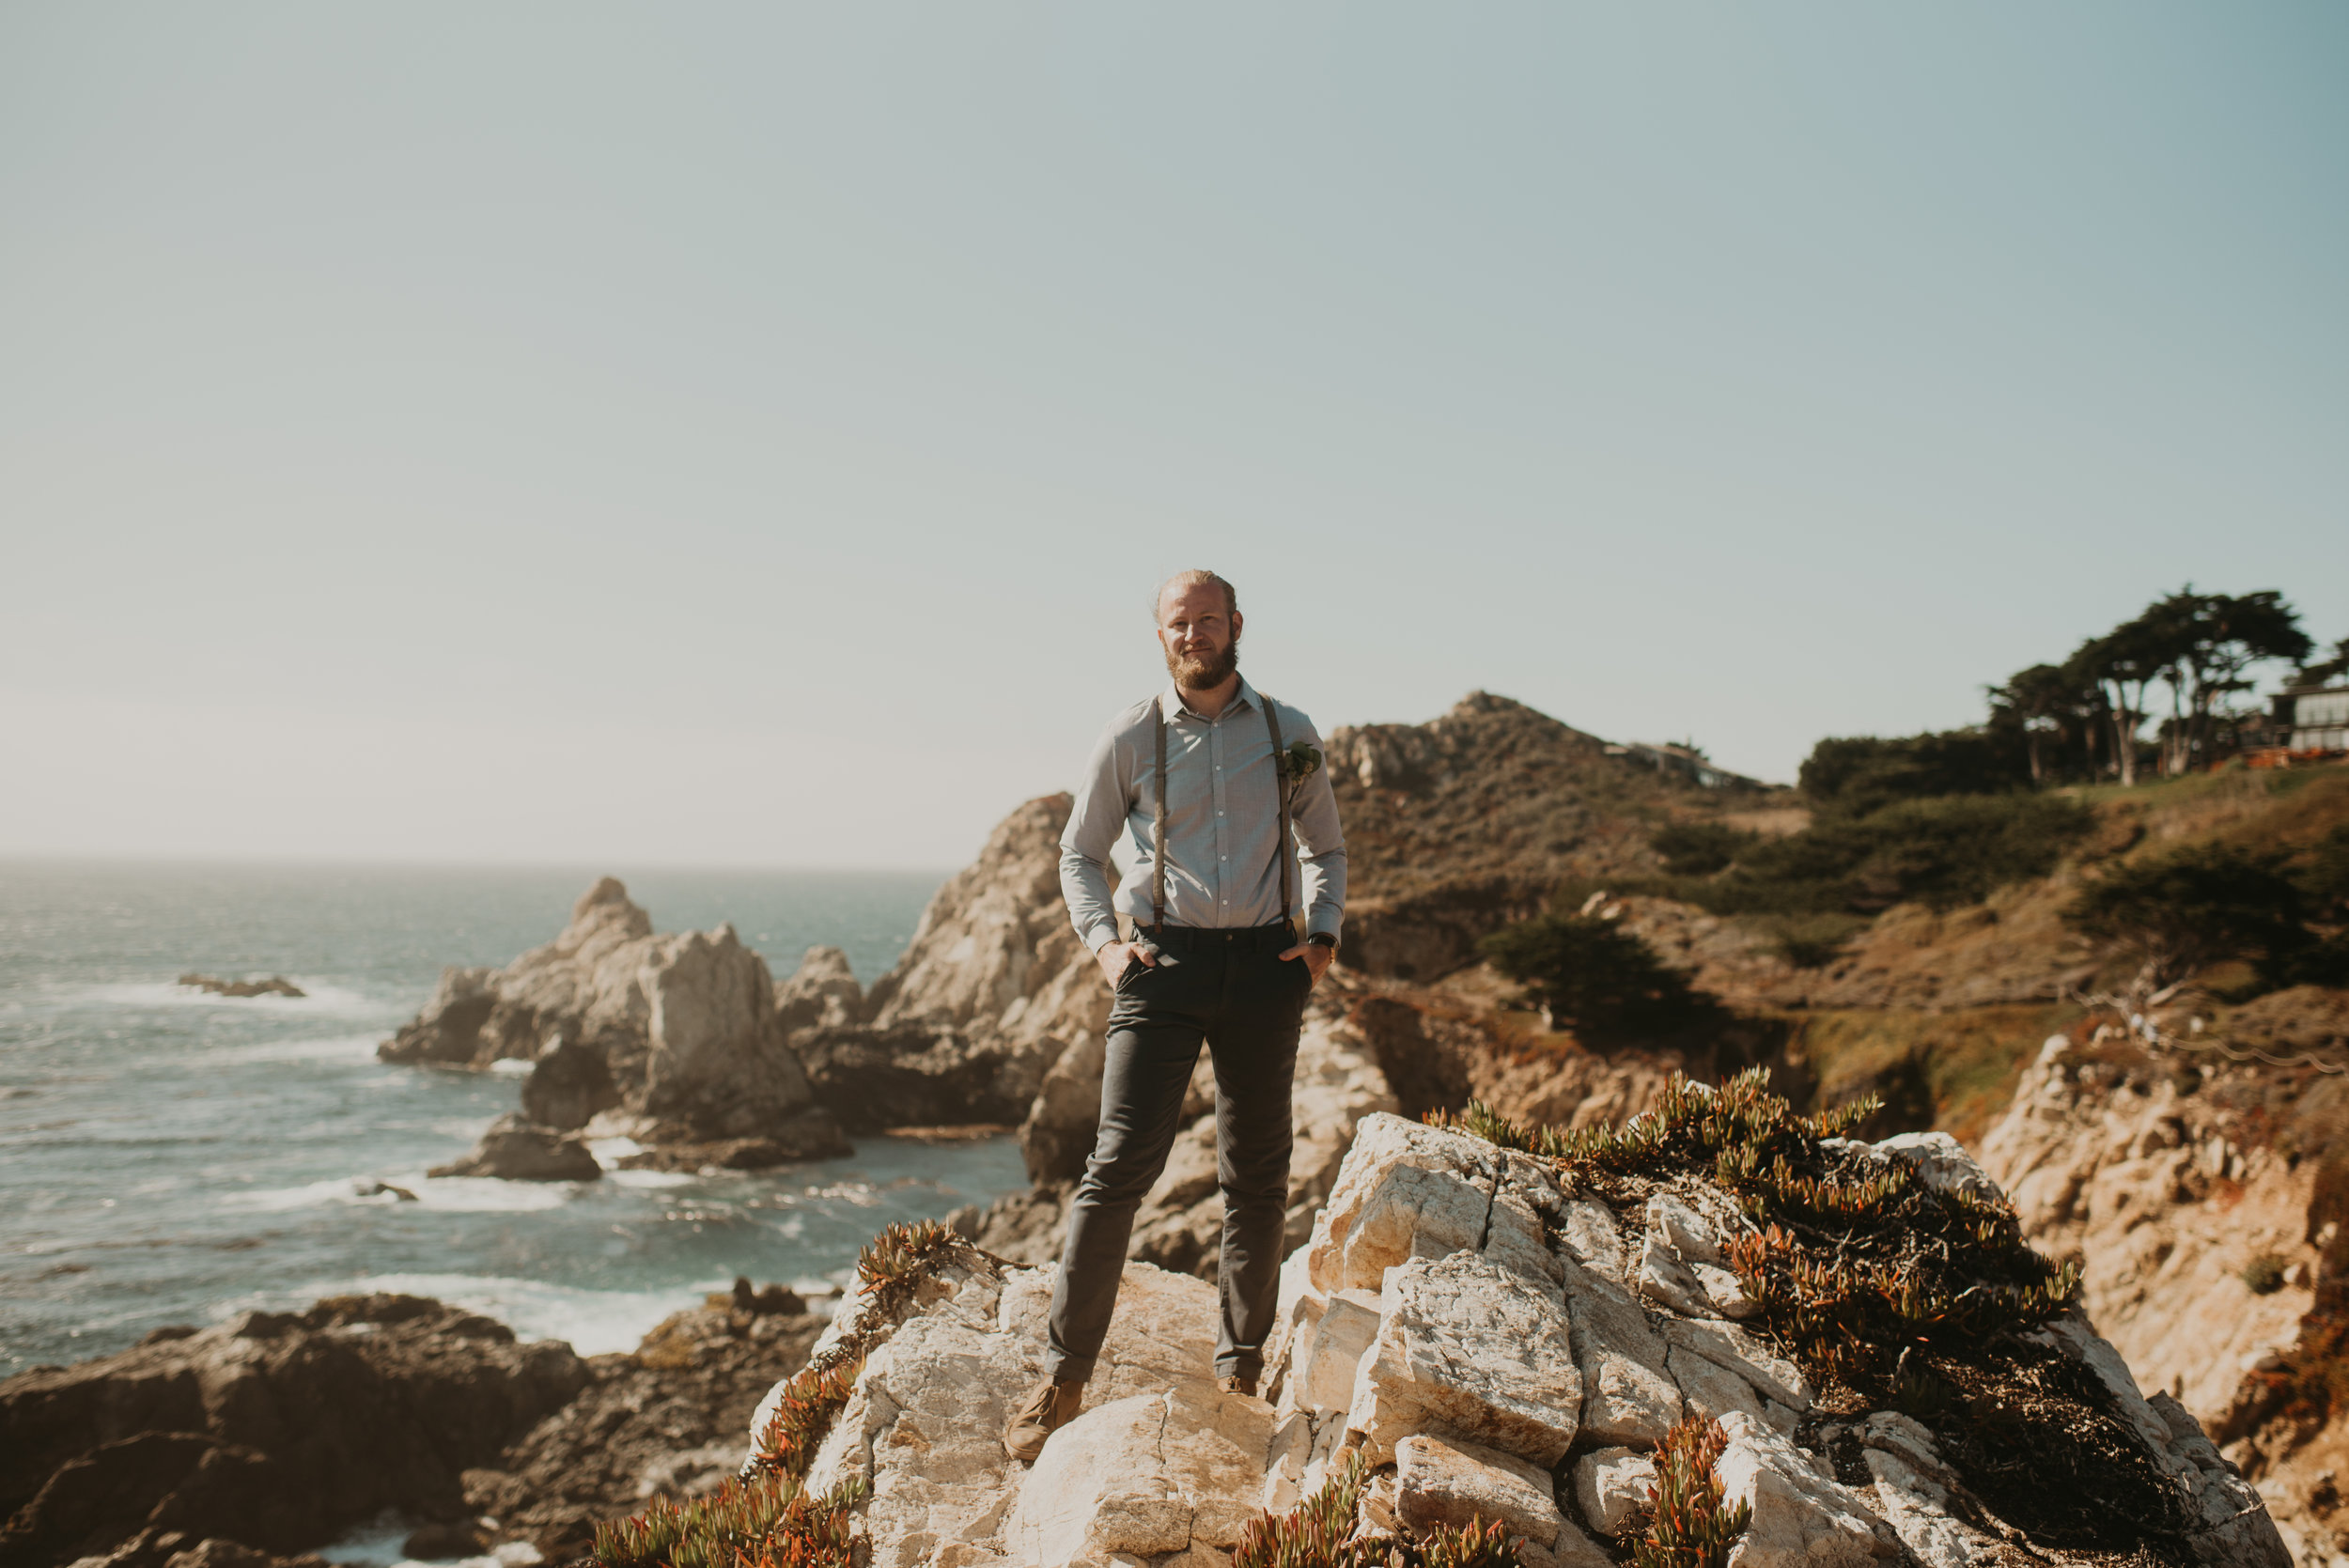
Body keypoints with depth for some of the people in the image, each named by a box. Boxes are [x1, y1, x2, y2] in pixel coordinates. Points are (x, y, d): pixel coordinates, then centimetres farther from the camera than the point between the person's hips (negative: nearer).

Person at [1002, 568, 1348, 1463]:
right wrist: (1102, 941, -4)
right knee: (1121, 1165, -11)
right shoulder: (1130, 740, 4)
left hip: (1263, 963, 2)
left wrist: (1322, 935, 4)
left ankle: (1240, 1372, 22)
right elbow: (1080, 855, 13)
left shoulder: (1289, 735, 10)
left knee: (1258, 1178, 7)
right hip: (1164, 962, -2)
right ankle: (1063, 1380, -2)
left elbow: (1326, 848, 20)